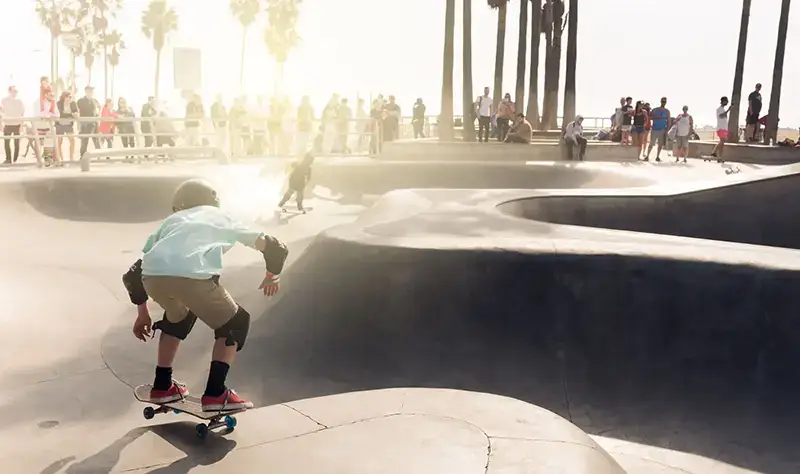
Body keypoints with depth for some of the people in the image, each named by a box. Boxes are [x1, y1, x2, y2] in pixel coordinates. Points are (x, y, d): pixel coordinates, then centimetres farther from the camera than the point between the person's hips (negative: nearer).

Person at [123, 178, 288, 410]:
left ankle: (162, 386, 40)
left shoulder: (171, 221, 38)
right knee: (235, 324, 21)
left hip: (152, 275, 4)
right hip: (193, 276, -4)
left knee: (177, 317, 36)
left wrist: (143, 313, 48)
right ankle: (215, 393, 14)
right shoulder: (221, 217, 33)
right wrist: (272, 275, 50)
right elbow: (272, 246, 30)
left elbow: (134, 273, 35)